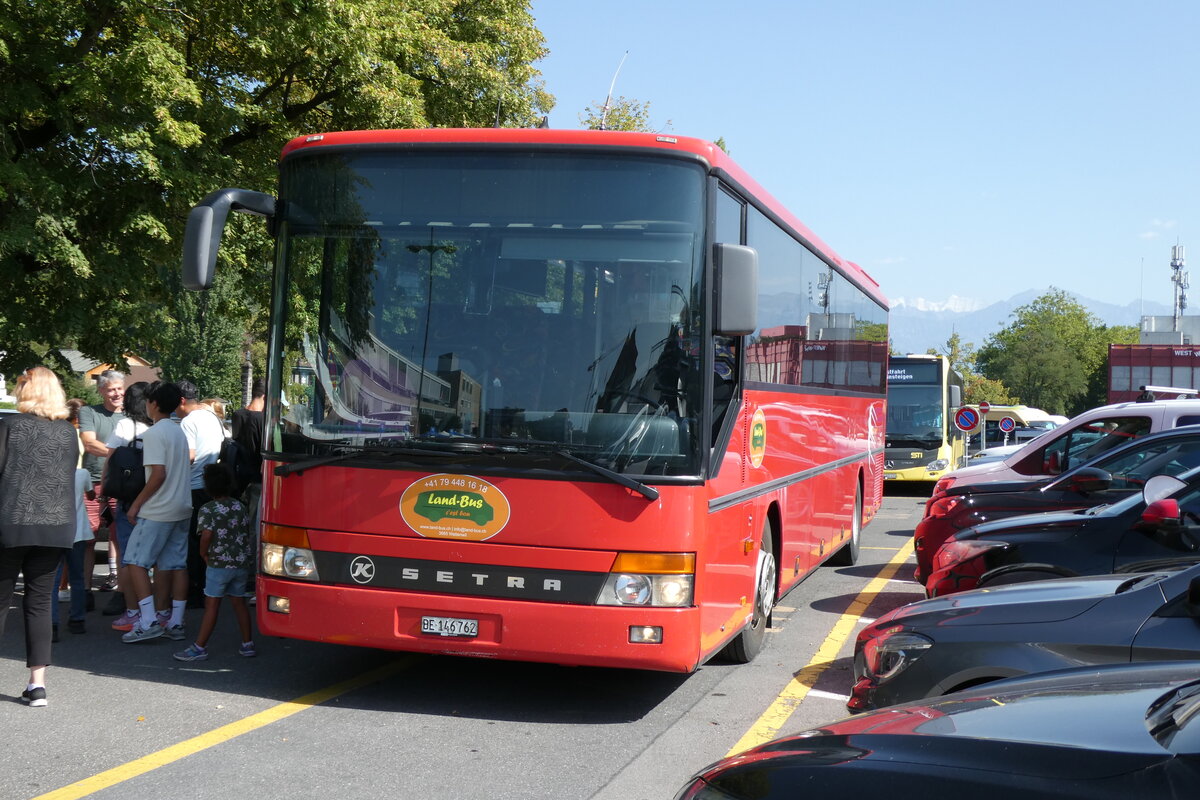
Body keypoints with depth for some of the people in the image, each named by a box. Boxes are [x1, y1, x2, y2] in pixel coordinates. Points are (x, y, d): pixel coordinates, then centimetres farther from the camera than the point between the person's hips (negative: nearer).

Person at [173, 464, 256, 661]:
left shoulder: (208, 509, -9)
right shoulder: (239, 506, 9)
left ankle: (200, 647, 0)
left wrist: (203, 554, -4)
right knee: (238, 602, 15)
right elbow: (247, 529, 12)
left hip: (219, 563, -6)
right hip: (242, 562, 6)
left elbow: (207, 534, -20)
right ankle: (247, 644, 17)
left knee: (212, 604, -3)